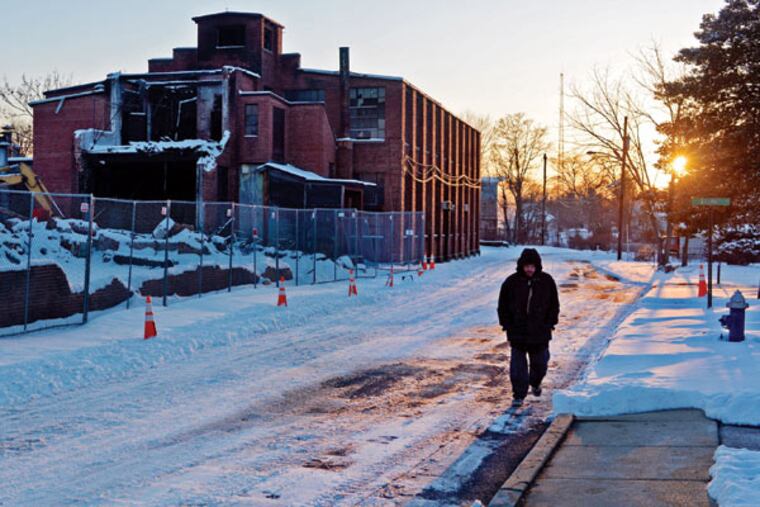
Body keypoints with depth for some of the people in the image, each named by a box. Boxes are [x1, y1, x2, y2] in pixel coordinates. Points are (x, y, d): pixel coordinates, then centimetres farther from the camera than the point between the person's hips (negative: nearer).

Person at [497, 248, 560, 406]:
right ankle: (519, 395, 7)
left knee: (540, 363, 15)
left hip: (540, 333, 1)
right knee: (518, 366, -2)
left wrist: (549, 325, -1)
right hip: (517, 333, -1)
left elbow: (554, 305, 7)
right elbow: (503, 306, 3)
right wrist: (508, 327, -3)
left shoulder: (547, 281, -2)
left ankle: (535, 383, 43)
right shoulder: (511, 282, -5)